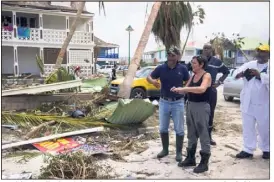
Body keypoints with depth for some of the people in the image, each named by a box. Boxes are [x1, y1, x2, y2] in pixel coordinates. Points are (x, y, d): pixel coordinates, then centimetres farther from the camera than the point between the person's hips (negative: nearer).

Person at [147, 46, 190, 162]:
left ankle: (179, 152, 20)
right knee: (163, 128, 11)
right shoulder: (161, 68, -4)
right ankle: (165, 149, 29)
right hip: (164, 102, 2)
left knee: (179, 129, 5)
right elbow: (149, 77, 4)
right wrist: (153, 81, -20)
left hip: (178, 102, -1)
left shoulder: (182, 68, -5)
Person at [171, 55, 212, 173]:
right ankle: (190, 158, 28)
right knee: (191, 133, 15)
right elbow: (186, 90, 12)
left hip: (202, 107, -8)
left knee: (203, 134, 0)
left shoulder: (207, 75, -10)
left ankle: (204, 162, 9)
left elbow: (202, 89, -29)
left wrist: (184, 88, -30)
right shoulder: (193, 76, 12)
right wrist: (178, 90, -9)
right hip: (190, 106, 8)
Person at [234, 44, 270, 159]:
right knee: (247, 127, 8)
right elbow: (240, 70, -8)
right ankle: (248, 150, 18)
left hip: (263, 104, -3)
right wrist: (242, 73, -29)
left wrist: (259, 75, -29)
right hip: (247, 103, 4)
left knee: (264, 128, 10)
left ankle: (266, 149, 30)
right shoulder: (250, 64, 8)